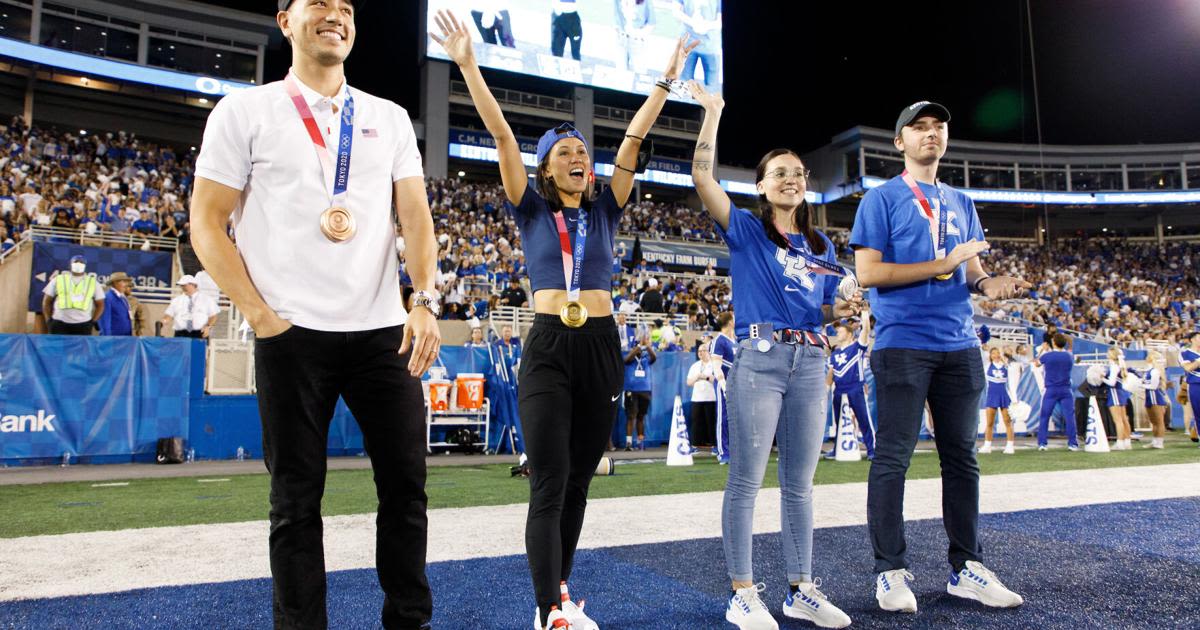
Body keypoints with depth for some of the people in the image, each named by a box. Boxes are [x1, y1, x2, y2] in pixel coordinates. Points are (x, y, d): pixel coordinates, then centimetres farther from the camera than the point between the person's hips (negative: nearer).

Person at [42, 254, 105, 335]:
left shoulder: (93, 282, 9)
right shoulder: (58, 279, 9)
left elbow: (100, 304, 10)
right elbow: (47, 301, 12)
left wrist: (93, 322, 1)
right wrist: (48, 320, 5)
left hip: (83, 325, 0)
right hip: (59, 324, 0)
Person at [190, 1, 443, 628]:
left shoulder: (390, 118, 13)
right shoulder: (245, 110, 5)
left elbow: (415, 214, 7)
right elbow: (206, 222, 2)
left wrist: (425, 301, -7)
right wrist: (259, 314, -7)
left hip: (383, 330, 3)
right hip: (292, 334, -2)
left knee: (406, 486, 6)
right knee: (296, 500, 6)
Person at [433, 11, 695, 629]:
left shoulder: (604, 209, 12)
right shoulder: (531, 210, 5)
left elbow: (633, 140, 7)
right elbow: (502, 136, -3)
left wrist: (666, 80, 5)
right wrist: (468, 65, -8)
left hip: (601, 347, 3)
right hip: (548, 348, -3)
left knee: (578, 481, 11)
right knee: (548, 486, -7)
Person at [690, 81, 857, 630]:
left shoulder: (821, 246, 18)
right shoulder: (745, 229, 4)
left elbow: (825, 310, 21)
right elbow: (702, 178, -8)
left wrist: (843, 310, -1)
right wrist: (712, 114, -7)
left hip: (810, 362, 5)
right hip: (760, 358, -5)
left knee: (799, 482, 11)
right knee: (746, 480, -2)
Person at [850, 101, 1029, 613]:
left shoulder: (961, 203, 20)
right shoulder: (882, 199, 1)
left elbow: (969, 268, 21)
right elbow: (868, 272, -9)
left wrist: (987, 282, -3)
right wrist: (942, 265, -14)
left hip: (960, 345, 6)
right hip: (903, 344, -6)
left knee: (961, 456, 10)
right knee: (893, 457, -4)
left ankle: (965, 568, 21)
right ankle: (891, 571, 6)